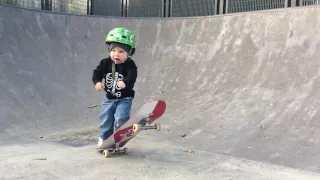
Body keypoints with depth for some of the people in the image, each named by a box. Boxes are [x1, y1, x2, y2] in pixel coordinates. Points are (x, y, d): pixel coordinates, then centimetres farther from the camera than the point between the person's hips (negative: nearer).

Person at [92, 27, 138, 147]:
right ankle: (104, 138, 30)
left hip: (124, 98, -4)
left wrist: (125, 82, -52)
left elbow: (132, 76, -31)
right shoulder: (105, 63, -5)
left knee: (121, 118, -15)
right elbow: (97, 72, -5)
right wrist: (97, 82, -25)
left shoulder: (130, 65, -16)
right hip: (109, 98, 4)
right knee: (105, 118, 11)